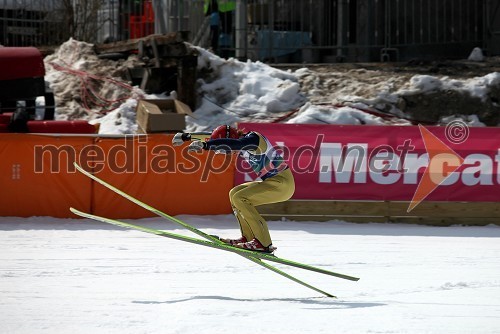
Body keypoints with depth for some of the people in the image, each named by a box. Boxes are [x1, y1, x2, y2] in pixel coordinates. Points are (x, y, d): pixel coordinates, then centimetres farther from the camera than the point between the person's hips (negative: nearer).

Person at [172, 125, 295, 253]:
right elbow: (213, 140, 17)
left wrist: (204, 145, -45)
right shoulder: (242, 144, 8)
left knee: (240, 198, -16)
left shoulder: (253, 139, -19)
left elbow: (234, 144, -39)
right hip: (273, 181, 10)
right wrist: (186, 137, 17)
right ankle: (248, 238, 8)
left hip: (282, 184, -10)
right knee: (234, 194, 11)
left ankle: (263, 243, -17)